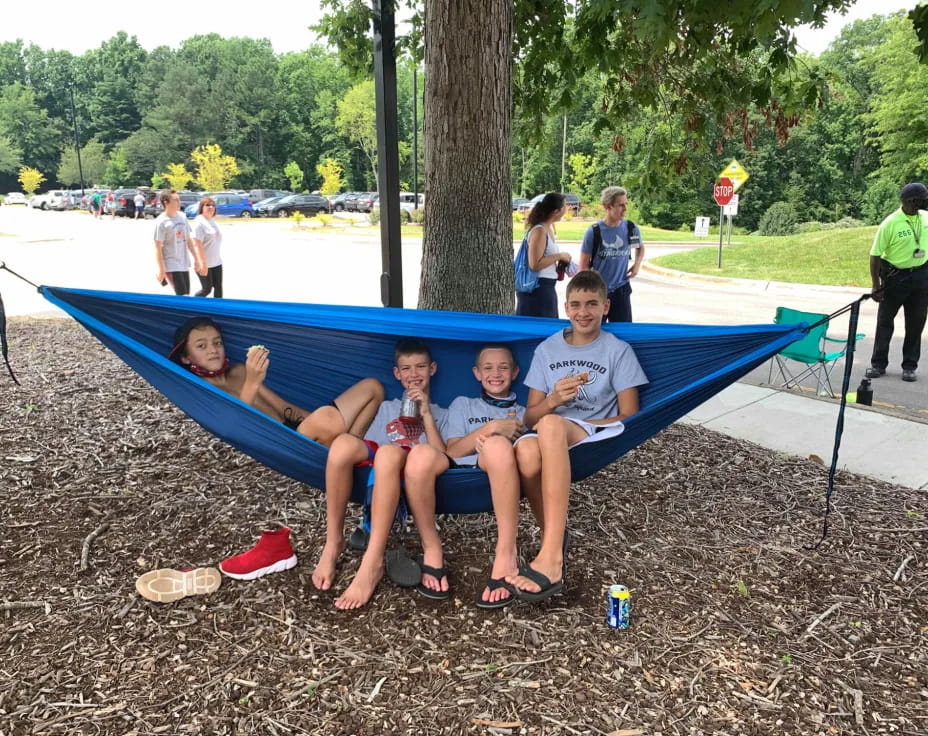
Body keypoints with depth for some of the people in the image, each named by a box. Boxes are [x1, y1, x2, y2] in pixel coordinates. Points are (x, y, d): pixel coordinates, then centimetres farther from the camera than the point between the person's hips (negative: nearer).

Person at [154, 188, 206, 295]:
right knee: (183, 297, -11)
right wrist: (161, 270, -16)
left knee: (186, 294, 11)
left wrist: (196, 259, 14)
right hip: (171, 265, -7)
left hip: (184, 264, 7)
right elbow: (158, 248, -13)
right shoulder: (161, 222, -14)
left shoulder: (182, 216, 6)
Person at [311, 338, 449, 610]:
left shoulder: (441, 414, 25)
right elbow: (369, 445, 20)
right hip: (375, 466, 3)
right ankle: (333, 543, -23)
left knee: (389, 453, -40)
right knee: (344, 443, -33)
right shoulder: (387, 408, 33)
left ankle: (373, 562, -43)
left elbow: (440, 455, 7)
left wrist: (426, 414, 2)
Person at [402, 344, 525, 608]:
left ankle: (507, 555, -35)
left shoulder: (524, 414, 29)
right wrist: (492, 428, -3)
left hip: (501, 473, -1)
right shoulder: (463, 404, 28)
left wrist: (492, 440, -5)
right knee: (422, 453, -33)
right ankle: (431, 550, -20)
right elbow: (452, 451, 12)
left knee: (498, 445, -38)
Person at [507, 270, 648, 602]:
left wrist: (563, 422, -9)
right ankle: (554, 539, -15)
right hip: (549, 438, 2)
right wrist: (552, 400, -13)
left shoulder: (618, 351, 7)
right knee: (526, 451, -39)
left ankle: (551, 556, -44)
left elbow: (629, 418, 1)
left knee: (551, 426, -40)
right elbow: (529, 417, 10)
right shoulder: (547, 350, 14)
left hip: (597, 438, -2)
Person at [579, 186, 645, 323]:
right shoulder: (594, 232, -11)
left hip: (621, 289, 2)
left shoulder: (631, 228, -3)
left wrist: (637, 263, 2)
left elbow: (640, 247, 20)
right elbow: (584, 265, -5)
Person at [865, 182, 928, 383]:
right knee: (885, 321, 5)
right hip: (895, 275, -4)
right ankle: (878, 364, 15)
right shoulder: (890, 223, -15)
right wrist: (876, 285, -14)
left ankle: (910, 366, 17)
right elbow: (875, 255, -12)